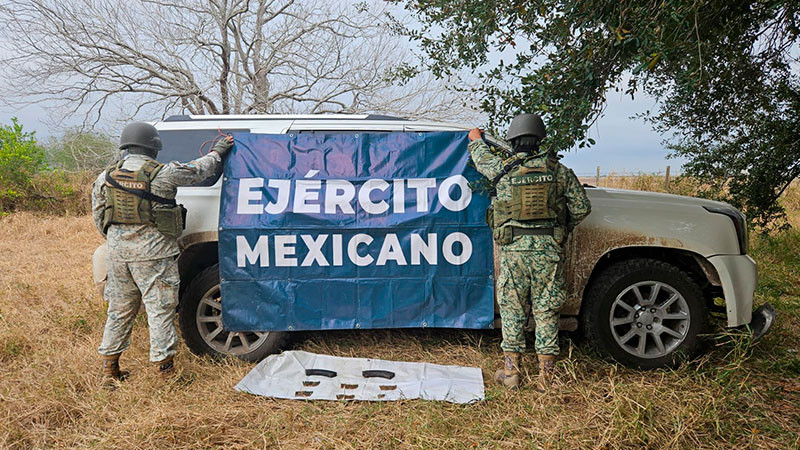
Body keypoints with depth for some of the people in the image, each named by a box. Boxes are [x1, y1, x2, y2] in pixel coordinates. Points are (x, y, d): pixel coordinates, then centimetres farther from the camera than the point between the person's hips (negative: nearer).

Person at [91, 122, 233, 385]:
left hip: (117, 252, 6)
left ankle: (110, 367, 26)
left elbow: (99, 219, 12)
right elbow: (198, 170, 5)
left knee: (120, 309, 17)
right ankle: (164, 369, 6)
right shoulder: (163, 174, -9)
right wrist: (218, 151, 22)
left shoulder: (105, 178, 6)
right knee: (160, 309, 2)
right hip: (153, 254, -5)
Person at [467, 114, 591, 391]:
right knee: (546, 311, 8)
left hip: (514, 248, -1)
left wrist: (476, 139, 43)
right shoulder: (559, 170, 2)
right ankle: (546, 376, 14)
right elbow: (582, 208, 6)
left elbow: (480, 158, 22)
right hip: (549, 249, 1)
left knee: (512, 309, 9)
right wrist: (564, 228, 24)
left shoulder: (502, 169, -1)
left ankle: (510, 372, 15)